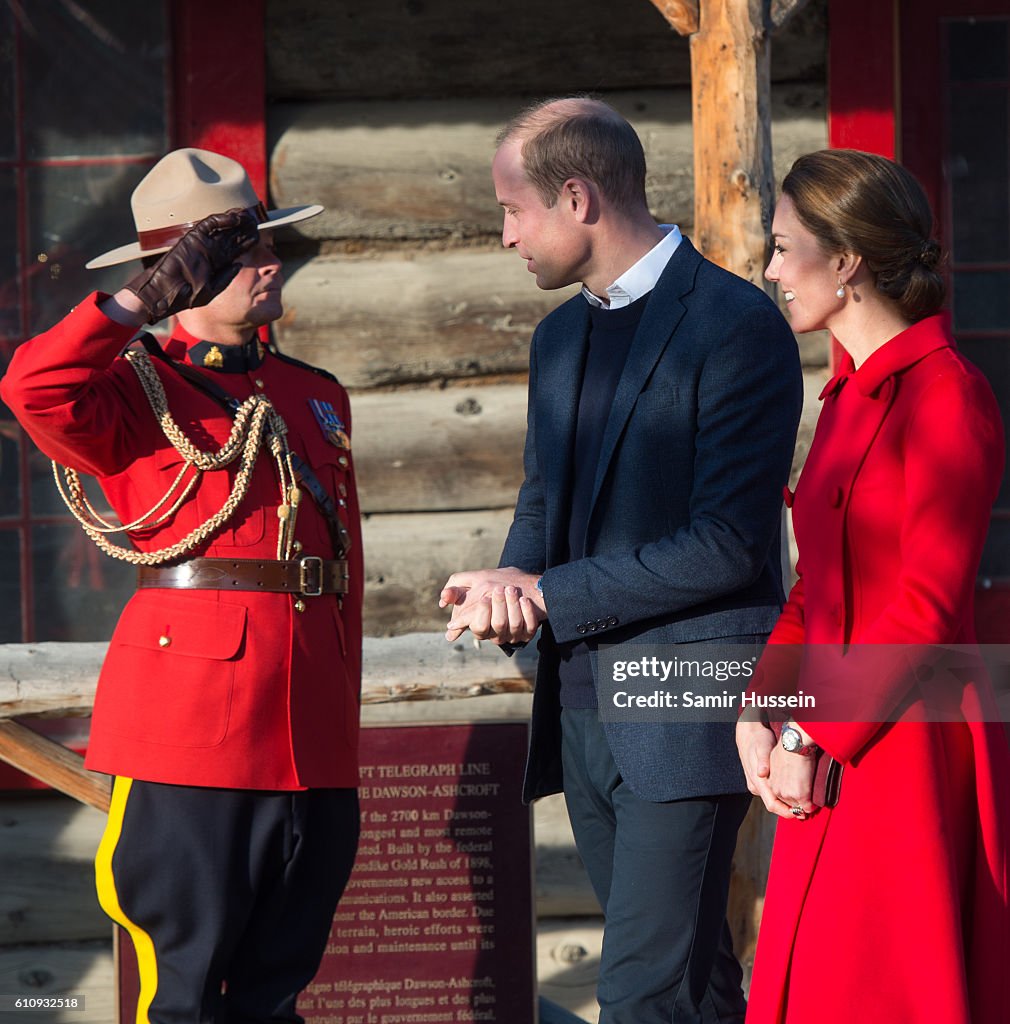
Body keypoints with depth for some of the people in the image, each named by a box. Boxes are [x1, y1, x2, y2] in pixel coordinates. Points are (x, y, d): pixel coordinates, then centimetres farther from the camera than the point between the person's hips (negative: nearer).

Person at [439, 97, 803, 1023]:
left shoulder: (738, 325, -12)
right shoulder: (561, 336, 15)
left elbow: (729, 545, -17)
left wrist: (548, 595, -13)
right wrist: (511, 586, -3)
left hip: (686, 707, -8)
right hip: (583, 703, 8)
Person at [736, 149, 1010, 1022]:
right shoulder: (849, 397, 16)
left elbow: (928, 606, -18)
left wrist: (812, 737, -15)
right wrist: (761, 712, 4)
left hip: (907, 752, -9)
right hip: (832, 762, 9)